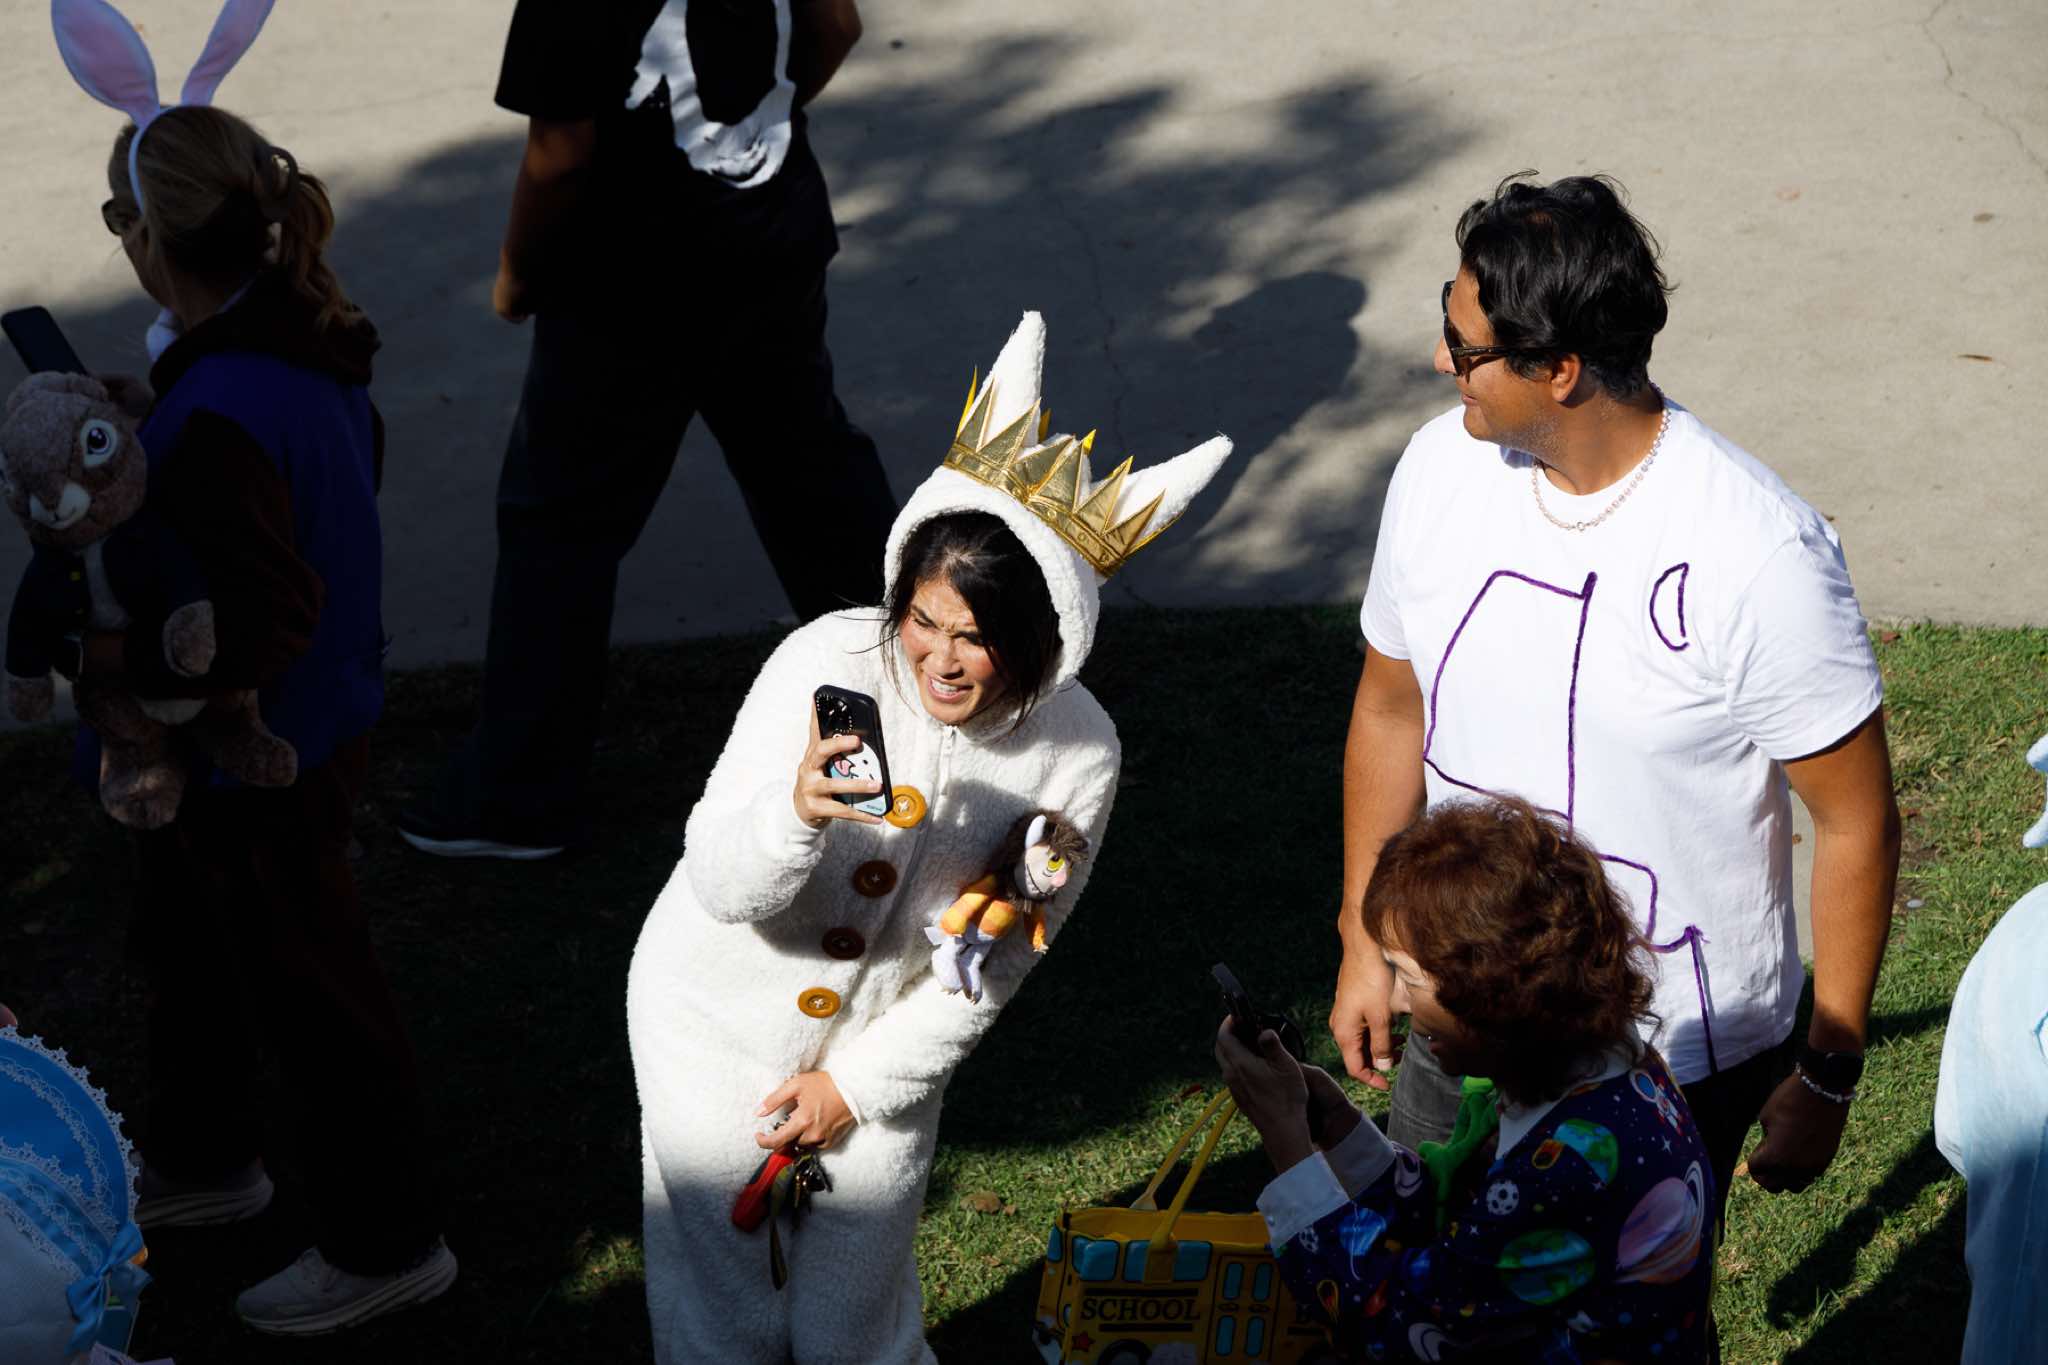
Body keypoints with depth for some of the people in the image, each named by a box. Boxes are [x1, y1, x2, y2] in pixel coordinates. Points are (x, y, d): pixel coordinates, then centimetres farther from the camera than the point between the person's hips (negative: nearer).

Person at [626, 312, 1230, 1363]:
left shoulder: (1076, 757, -19)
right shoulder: (830, 663, -26)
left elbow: (990, 966, -6)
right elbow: (721, 885, -26)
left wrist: (857, 1084, -6)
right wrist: (797, 812, -46)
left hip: (885, 1045, 1)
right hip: (718, 1015, -1)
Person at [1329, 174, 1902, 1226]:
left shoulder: (1757, 556, -26)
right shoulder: (1443, 467, -9)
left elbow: (1854, 818, -15)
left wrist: (1827, 1074, -10)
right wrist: (1365, 941, 13)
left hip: (1678, 1063, -5)